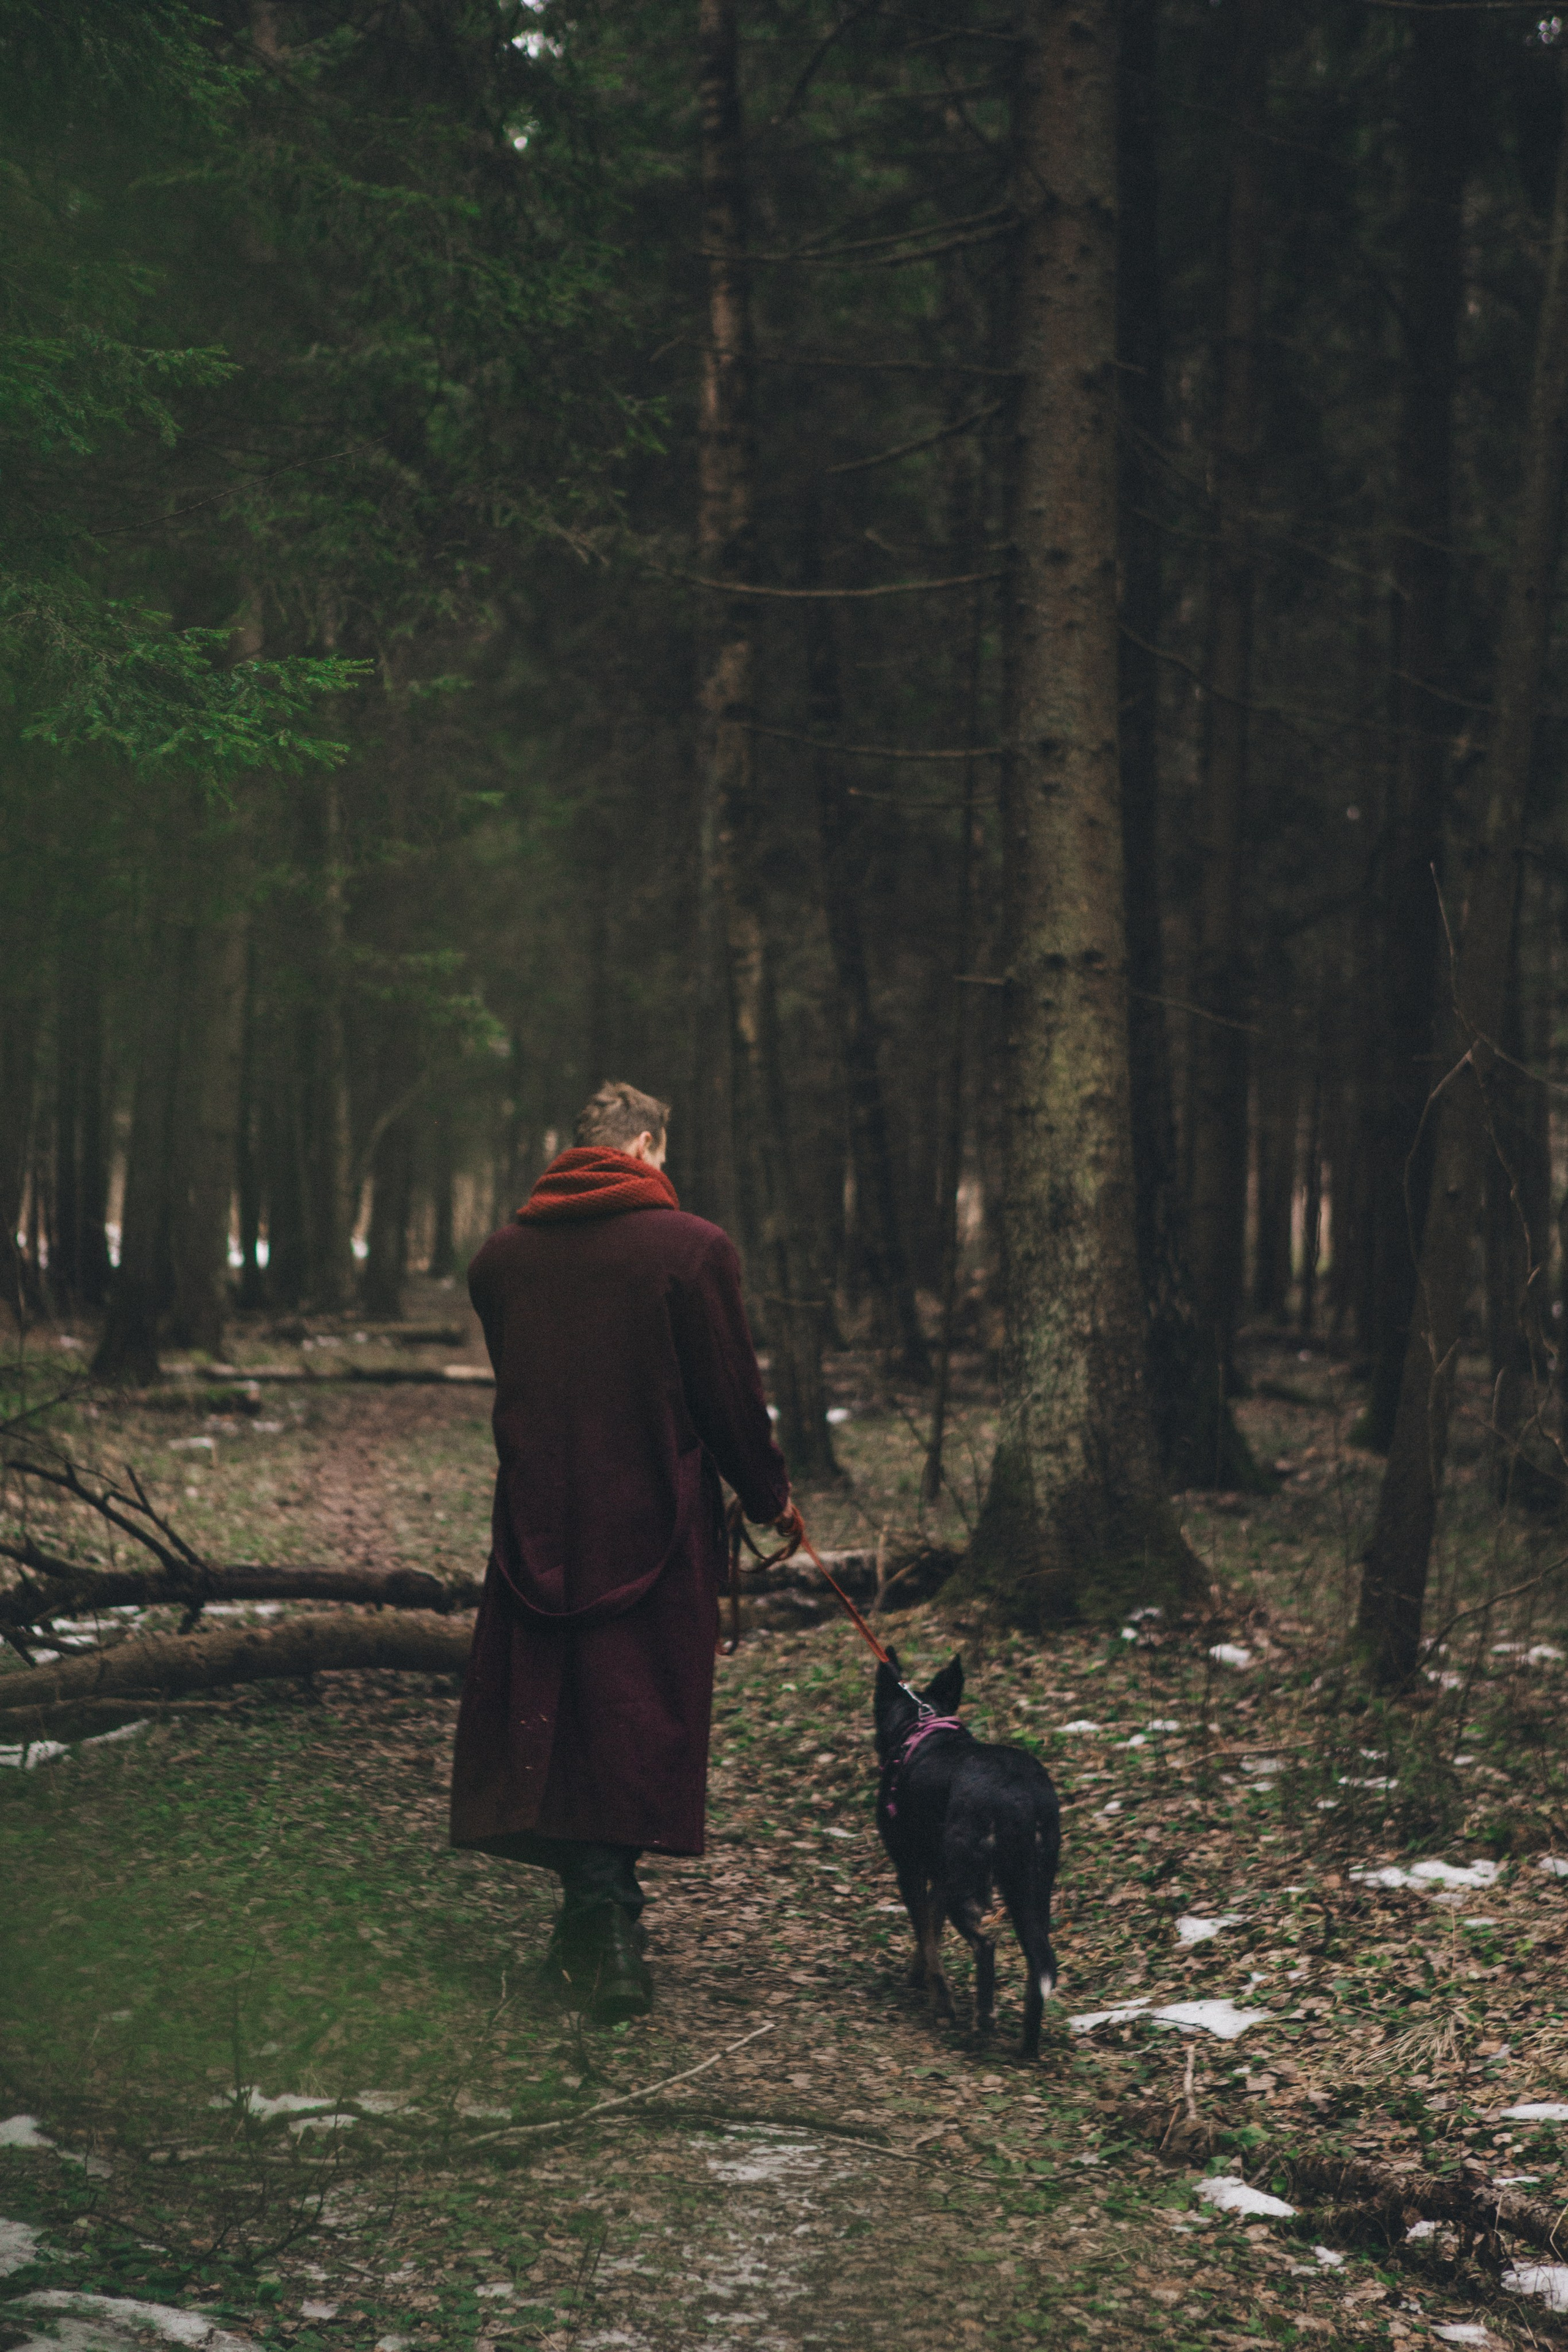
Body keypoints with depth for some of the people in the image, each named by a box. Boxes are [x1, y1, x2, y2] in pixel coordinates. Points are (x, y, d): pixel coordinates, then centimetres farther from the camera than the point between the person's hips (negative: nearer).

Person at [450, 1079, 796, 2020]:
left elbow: (516, 1386, 12)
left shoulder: (502, 1254, 6)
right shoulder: (694, 1249, -8)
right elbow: (731, 1391, -5)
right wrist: (769, 1493, 10)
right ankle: (608, 1944, 0)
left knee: (551, 1726, 9)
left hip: (538, 1526, 3)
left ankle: (596, 1935, 10)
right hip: (655, 1529, -3)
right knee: (640, 1727, 3)